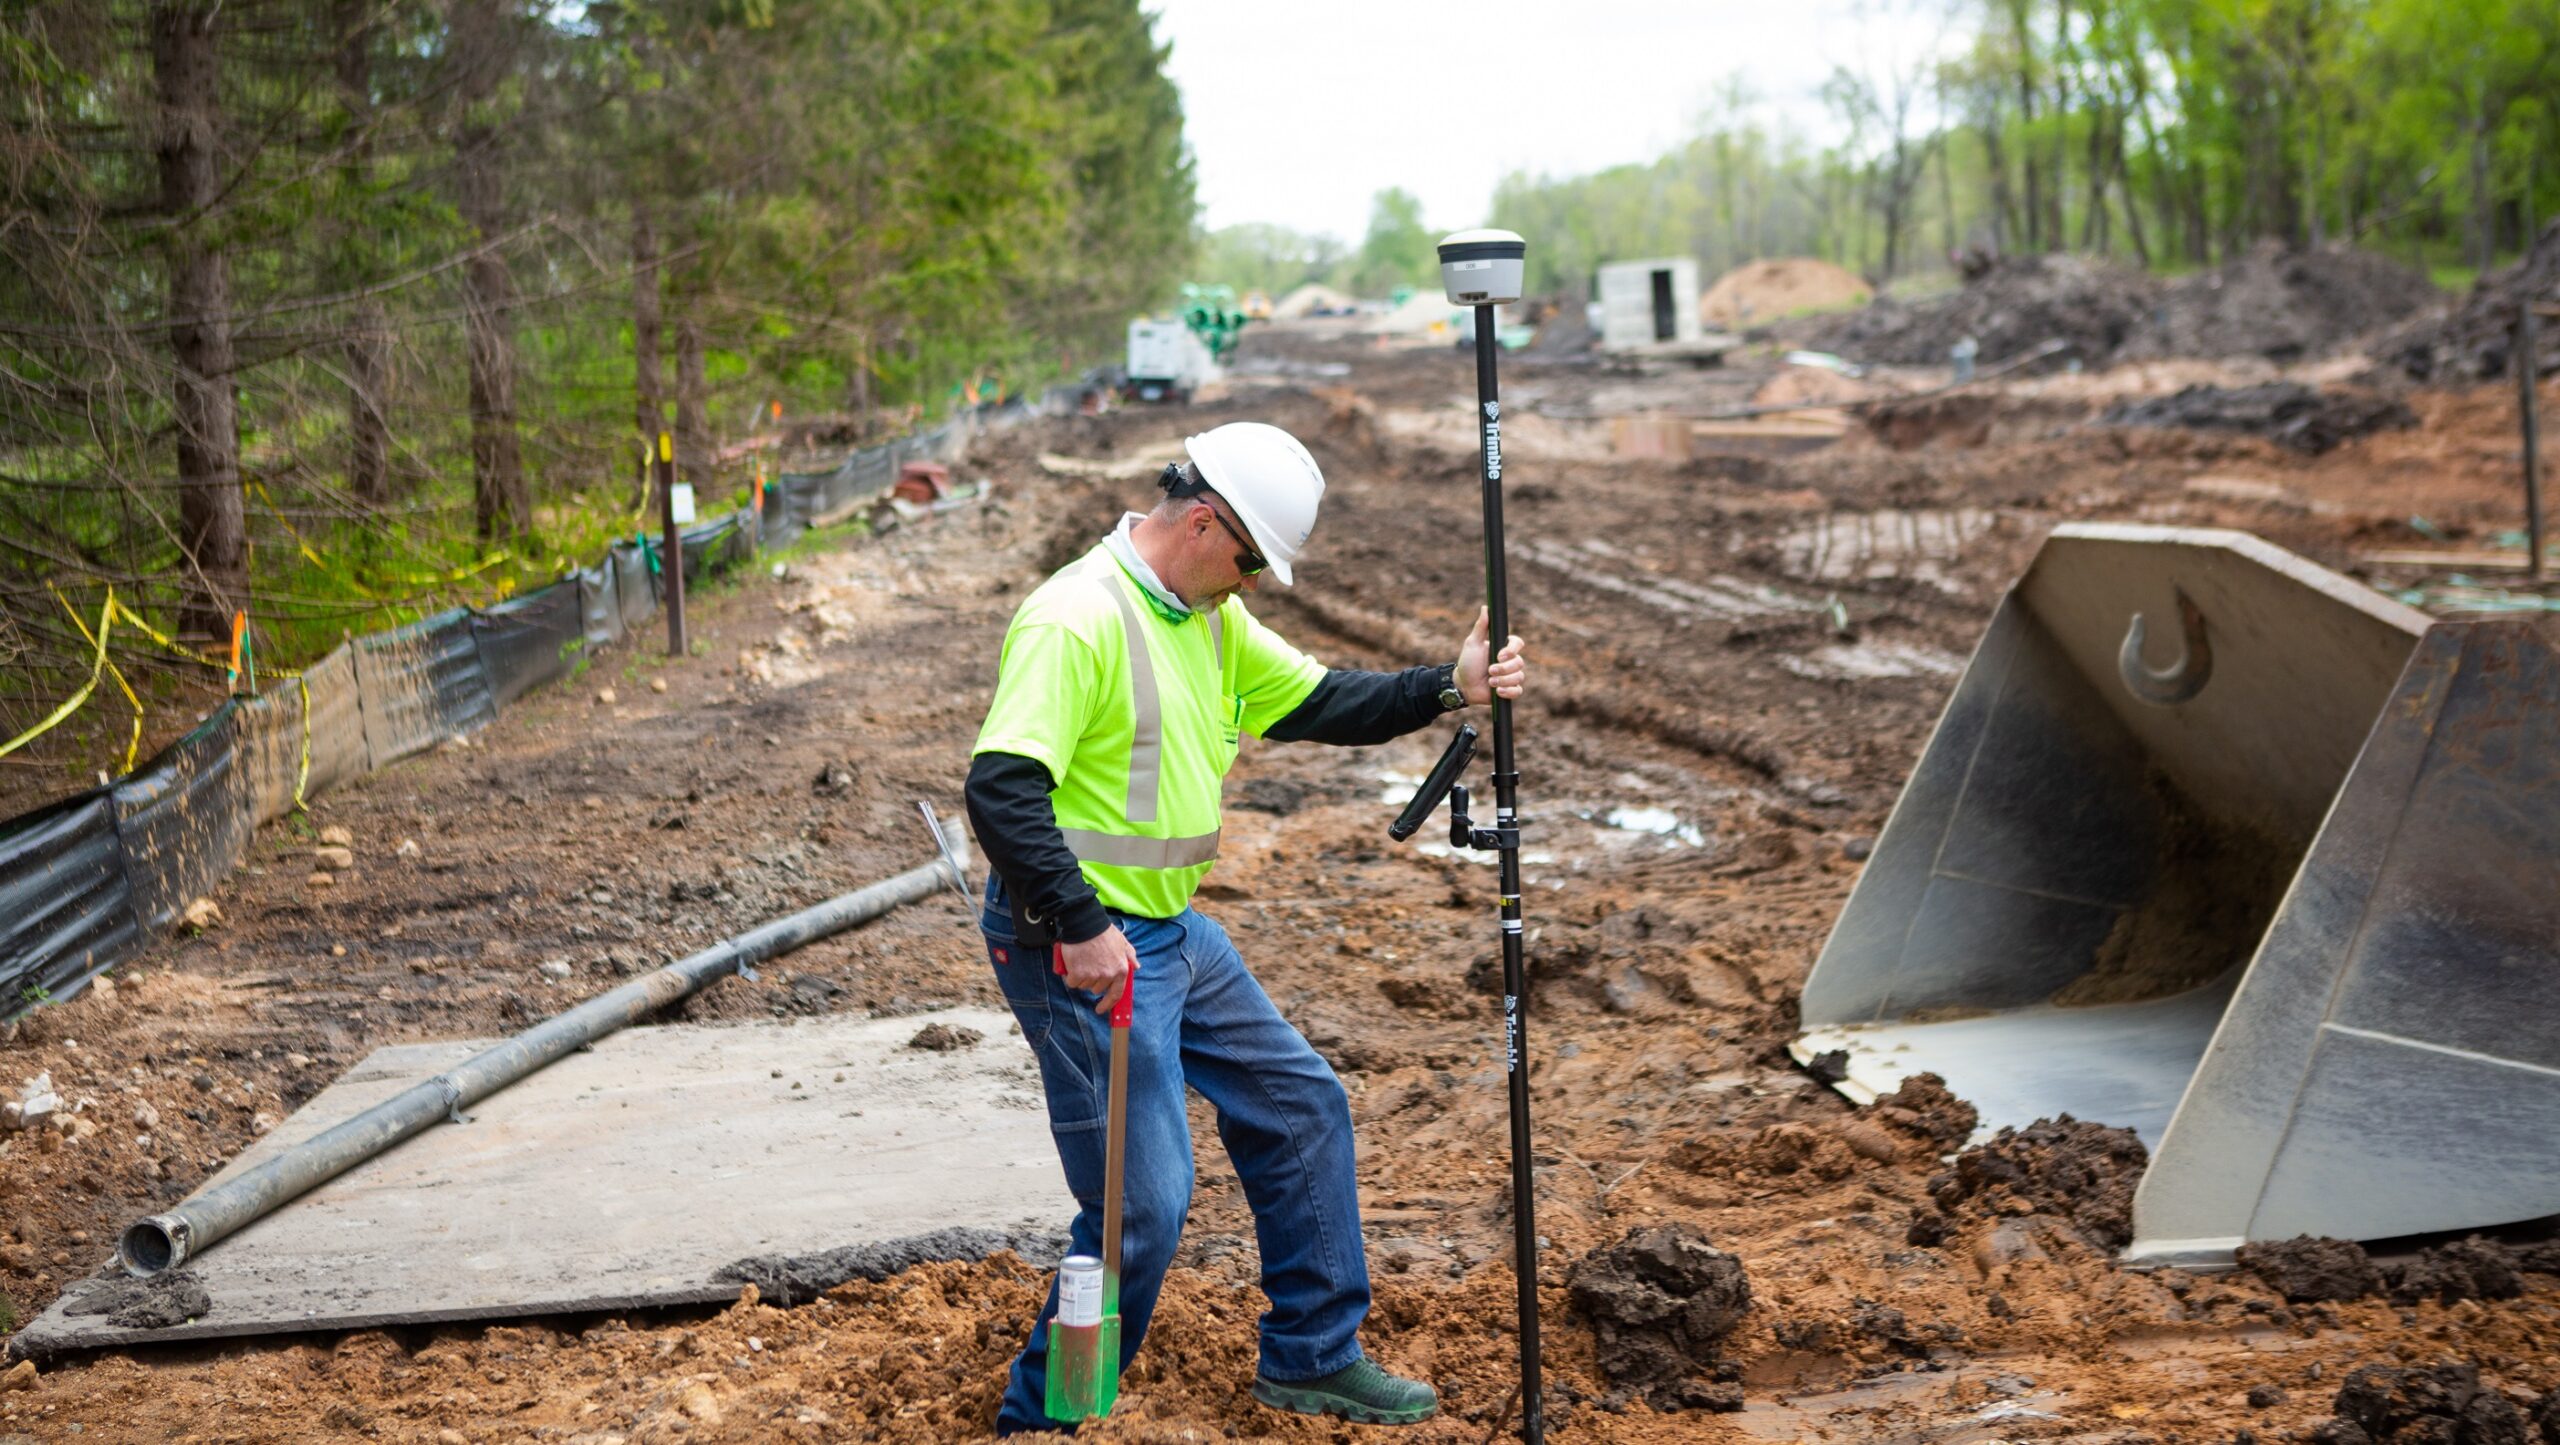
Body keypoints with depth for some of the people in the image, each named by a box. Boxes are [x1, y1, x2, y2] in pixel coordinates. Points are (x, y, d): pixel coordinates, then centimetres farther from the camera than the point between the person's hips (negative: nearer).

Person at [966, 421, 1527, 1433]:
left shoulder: (1208, 618, 10)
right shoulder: (1080, 617, -21)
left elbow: (1317, 703, 15)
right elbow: (1002, 788, -28)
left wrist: (1449, 688, 0)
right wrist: (1080, 928, -31)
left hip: (1172, 931, 10)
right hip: (1081, 948, -10)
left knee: (1302, 1106, 17)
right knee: (1141, 1203, -8)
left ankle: (1311, 1358, 31)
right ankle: (1041, 1417, 11)